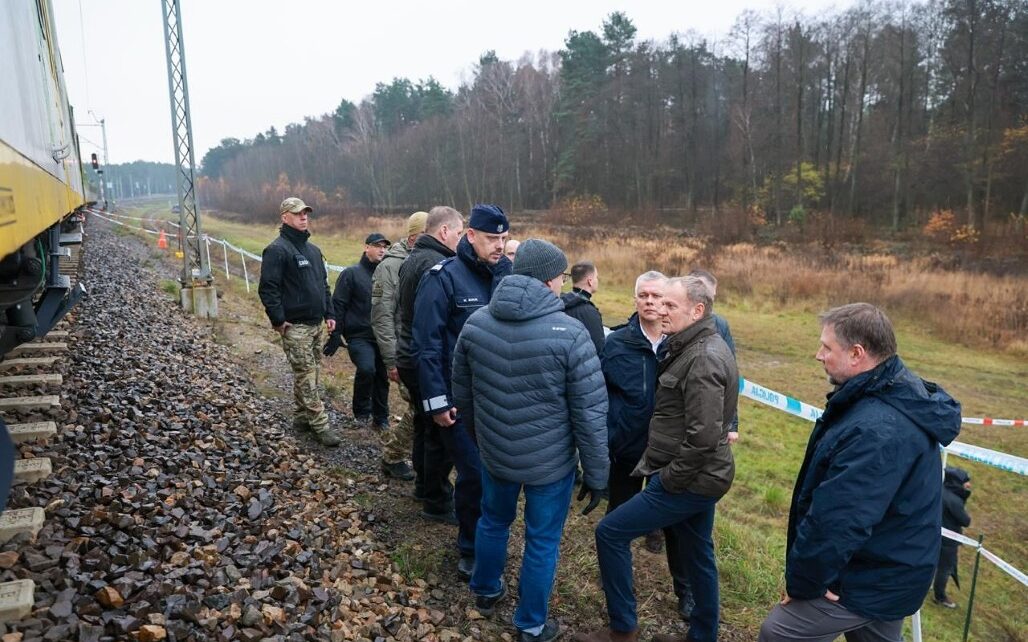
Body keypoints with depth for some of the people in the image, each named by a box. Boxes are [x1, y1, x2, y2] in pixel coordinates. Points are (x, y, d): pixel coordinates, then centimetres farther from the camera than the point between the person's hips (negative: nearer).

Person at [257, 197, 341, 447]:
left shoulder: (313, 249, 16)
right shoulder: (277, 250, -11)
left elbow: (323, 284, 21)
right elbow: (268, 288, -16)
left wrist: (329, 314, 14)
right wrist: (278, 320, -17)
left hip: (316, 324, 8)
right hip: (295, 326, -8)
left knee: (312, 374, 14)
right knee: (306, 376, -4)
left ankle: (301, 416, 26)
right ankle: (320, 424, 0)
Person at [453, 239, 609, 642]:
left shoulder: (476, 322, -6)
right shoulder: (570, 333, -21)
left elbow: (461, 393, 5)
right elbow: (590, 414, -18)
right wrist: (596, 474, -6)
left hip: (494, 454, 5)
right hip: (551, 462, -4)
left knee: (493, 521, 28)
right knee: (542, 541, 15)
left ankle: (485, 592, 51)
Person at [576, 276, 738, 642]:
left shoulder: (703, 359, -23)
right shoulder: (697, 348, 9)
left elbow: (704, 436, -28)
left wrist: (668, 479, -18)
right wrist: (664, 469, 14)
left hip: (689, 481, -10)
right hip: (700, 476, 10)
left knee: (610, 532, -3)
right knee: (698, 555, 21)